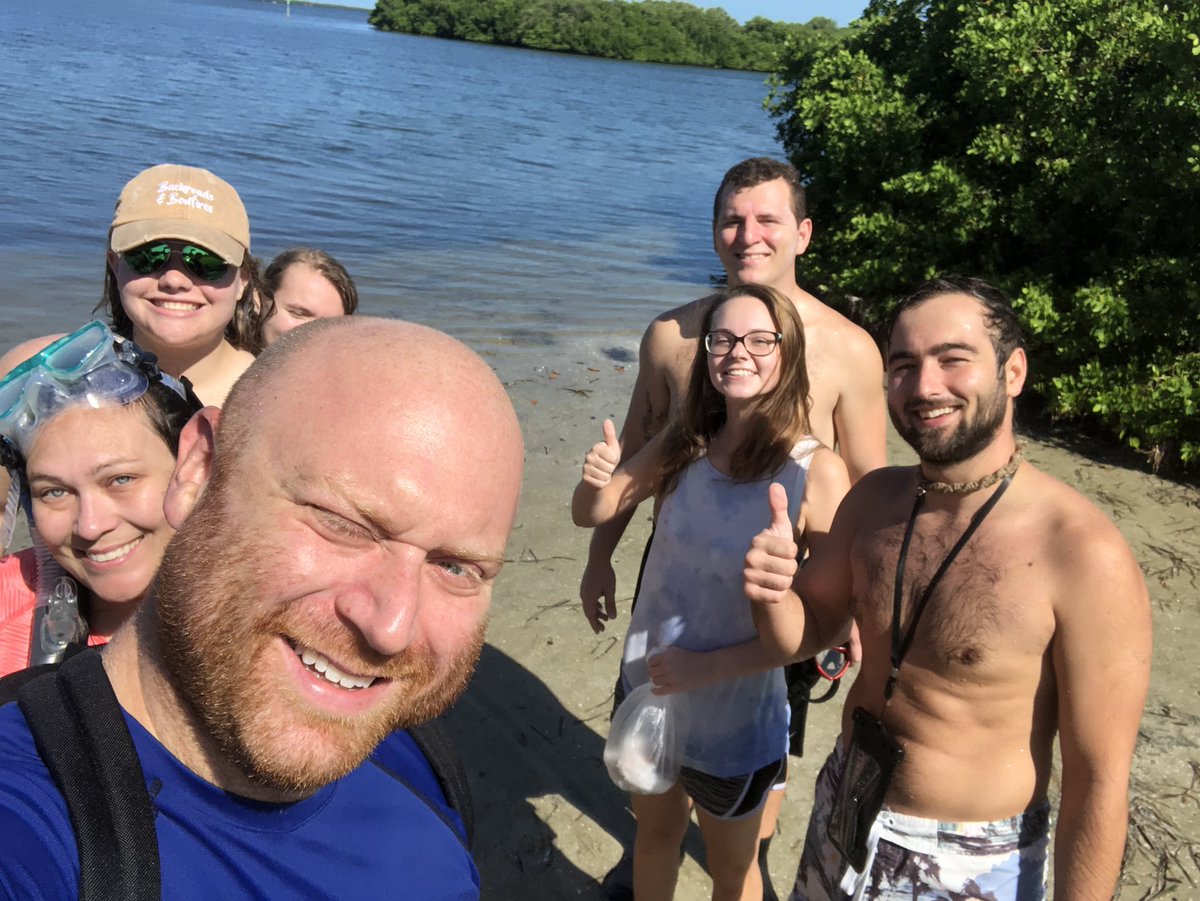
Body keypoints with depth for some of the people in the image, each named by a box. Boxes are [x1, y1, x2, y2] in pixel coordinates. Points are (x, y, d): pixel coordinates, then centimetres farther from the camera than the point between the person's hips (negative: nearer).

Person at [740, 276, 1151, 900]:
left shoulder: (1087, 556, -25)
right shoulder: (874, 499, -6)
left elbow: (1097, 780, -19)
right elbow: (809, 631, 4)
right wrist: (772, 593, -17)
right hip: (840, 821, 6)